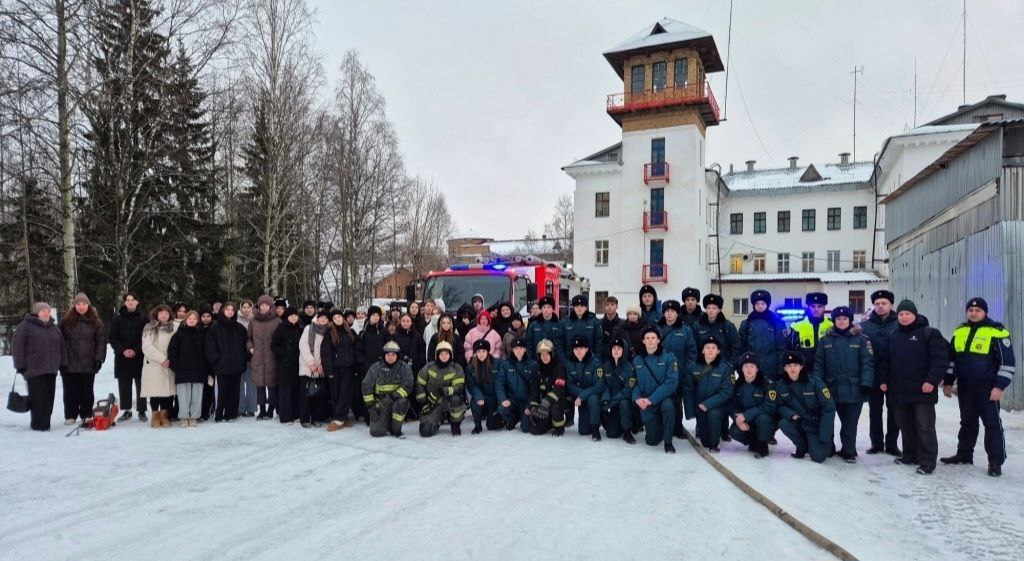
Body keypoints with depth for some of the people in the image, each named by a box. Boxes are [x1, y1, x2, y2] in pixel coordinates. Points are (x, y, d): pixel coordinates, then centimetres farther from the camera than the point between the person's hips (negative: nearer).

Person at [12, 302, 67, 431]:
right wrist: (21, 365, -11)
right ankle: (38, 424, 2)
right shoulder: (26, 326, -2)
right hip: (34, 370, -6)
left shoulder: (54, 328, 17)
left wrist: (63, 364, 14)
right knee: (39, 397, -6)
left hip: (51, 369, 6)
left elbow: (62, 346, 20)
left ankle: (45, 423, 14)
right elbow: (17, 346, -6)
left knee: (49, 398, 6)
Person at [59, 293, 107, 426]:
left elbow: (101, 341, 2)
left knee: (87, 391, 7)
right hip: (69, 363, 0)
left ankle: (86, 415, 17)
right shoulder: (66, 321, 3)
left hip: (88, 364, 0)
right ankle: (70, 415, 17)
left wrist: (99, 359, -5)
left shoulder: (95, 322, 3)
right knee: (70, 391, 7)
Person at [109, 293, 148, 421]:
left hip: (139, 357, -2)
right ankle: (127, 410, 15)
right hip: (122, 357, 2)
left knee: (140, 384, 0)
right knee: (124, 385, 6)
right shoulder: (118, 319, 6)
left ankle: (141, 411, 6)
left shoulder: (143, 319, 2)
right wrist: (122, 350, -10)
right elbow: (111, 337, 4)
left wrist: (136, 350, -12)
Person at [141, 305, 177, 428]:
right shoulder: (150, 328, 3)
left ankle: (164, 415, 13)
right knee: (154, 390, -1)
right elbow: (147, 346, -6)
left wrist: (170, 359, -9)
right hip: (153, 364, -2)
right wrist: (161, 358, -13)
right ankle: (155, 416, 11)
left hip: (168, 365, 2)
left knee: (167, 389, 1)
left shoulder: (173, 328, 9)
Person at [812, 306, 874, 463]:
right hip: (834, 388, 2)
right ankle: (848, 449, 23)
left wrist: (866, 383, -12)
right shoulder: (825, 340, 6)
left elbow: (868, 362, -4)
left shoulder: (861, 339, 0)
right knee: (845, 420, 12)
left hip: (854, 389, -2)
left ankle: (848, 451, 11)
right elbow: (819, 363, 6)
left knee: (851, 422, 2)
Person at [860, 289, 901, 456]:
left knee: (893, 409, 7)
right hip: (873, 373, 1)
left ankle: (892, 443, 18)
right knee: (874, 409, 9)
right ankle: (876, 443, 19)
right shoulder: (865, 325, 5)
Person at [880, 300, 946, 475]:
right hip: (899, 390, 6)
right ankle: (910, 455, 25)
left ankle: (927, 461, 4)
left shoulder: (929, 333, -5)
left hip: (922, 390, -6)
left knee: (924, 427, -3)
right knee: (905, 425, 13)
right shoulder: (894, 336, 14)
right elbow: (885, 360, 19)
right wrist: (884, 380, 11)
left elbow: (941, 358, -12)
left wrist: (932, 380, -18)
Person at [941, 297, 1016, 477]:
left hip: (987, 387, -5)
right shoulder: (959, 332, 9)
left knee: (992, 423, 1)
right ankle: (964, 454, 25)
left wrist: (999, 386, -15)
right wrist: (948, 382, 13)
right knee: (967, 422, 15)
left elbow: (1008, 362, -10)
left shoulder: (997, 332, -8)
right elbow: (951, 359, 16)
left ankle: (996, 461, 8)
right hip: (964, 386, 5)